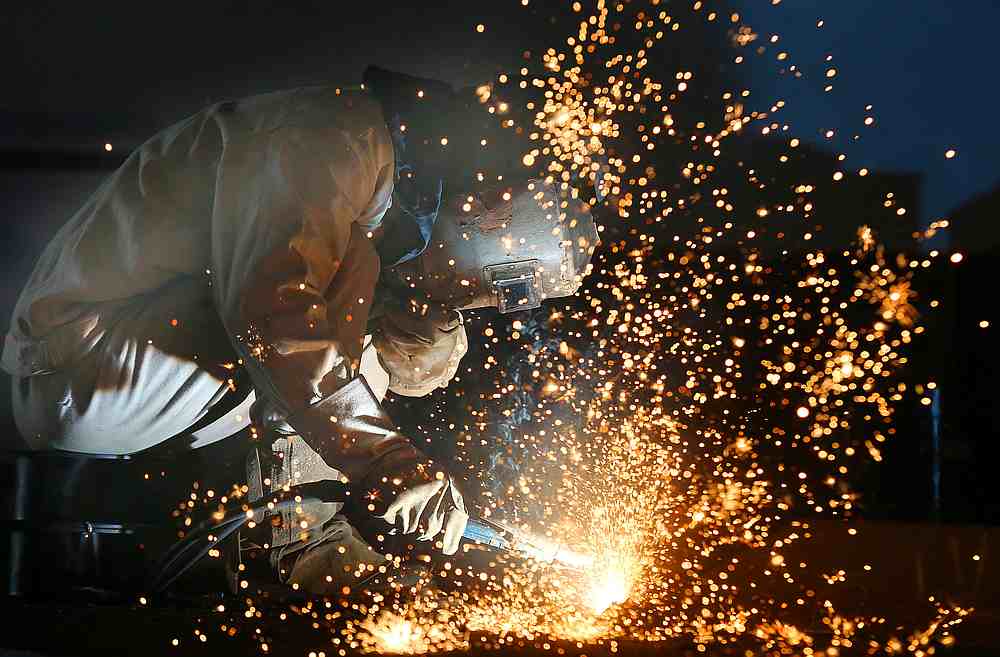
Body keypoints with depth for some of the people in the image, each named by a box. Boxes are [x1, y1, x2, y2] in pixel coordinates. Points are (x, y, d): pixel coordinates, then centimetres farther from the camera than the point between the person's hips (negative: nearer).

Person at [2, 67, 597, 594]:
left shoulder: (391, 197, 12)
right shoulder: (337, 133, -17)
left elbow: (409, 370, 14)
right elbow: (271, 299, -32)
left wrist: (431, 301, -6)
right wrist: (386, 463, -31)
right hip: (84, 366, -9)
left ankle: (321, 558, 2)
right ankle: (319, 551, -15)